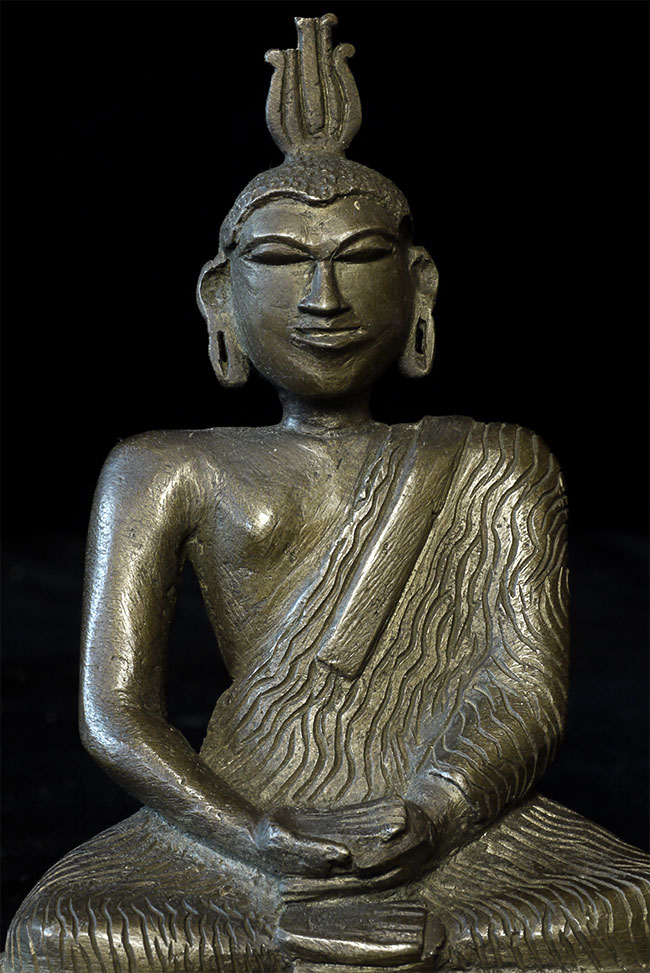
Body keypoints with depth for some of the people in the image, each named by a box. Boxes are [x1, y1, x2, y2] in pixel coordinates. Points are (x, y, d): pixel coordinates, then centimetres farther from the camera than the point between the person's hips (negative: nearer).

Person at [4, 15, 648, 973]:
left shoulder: (493, 464, 14)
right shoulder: (169, 473, 13)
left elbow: (528, 694, 3)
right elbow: (115, 712, 3)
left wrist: (423, 826, -19)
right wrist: (271, 861, -15)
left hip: (458, 829, 1)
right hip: (239, 827, 0)